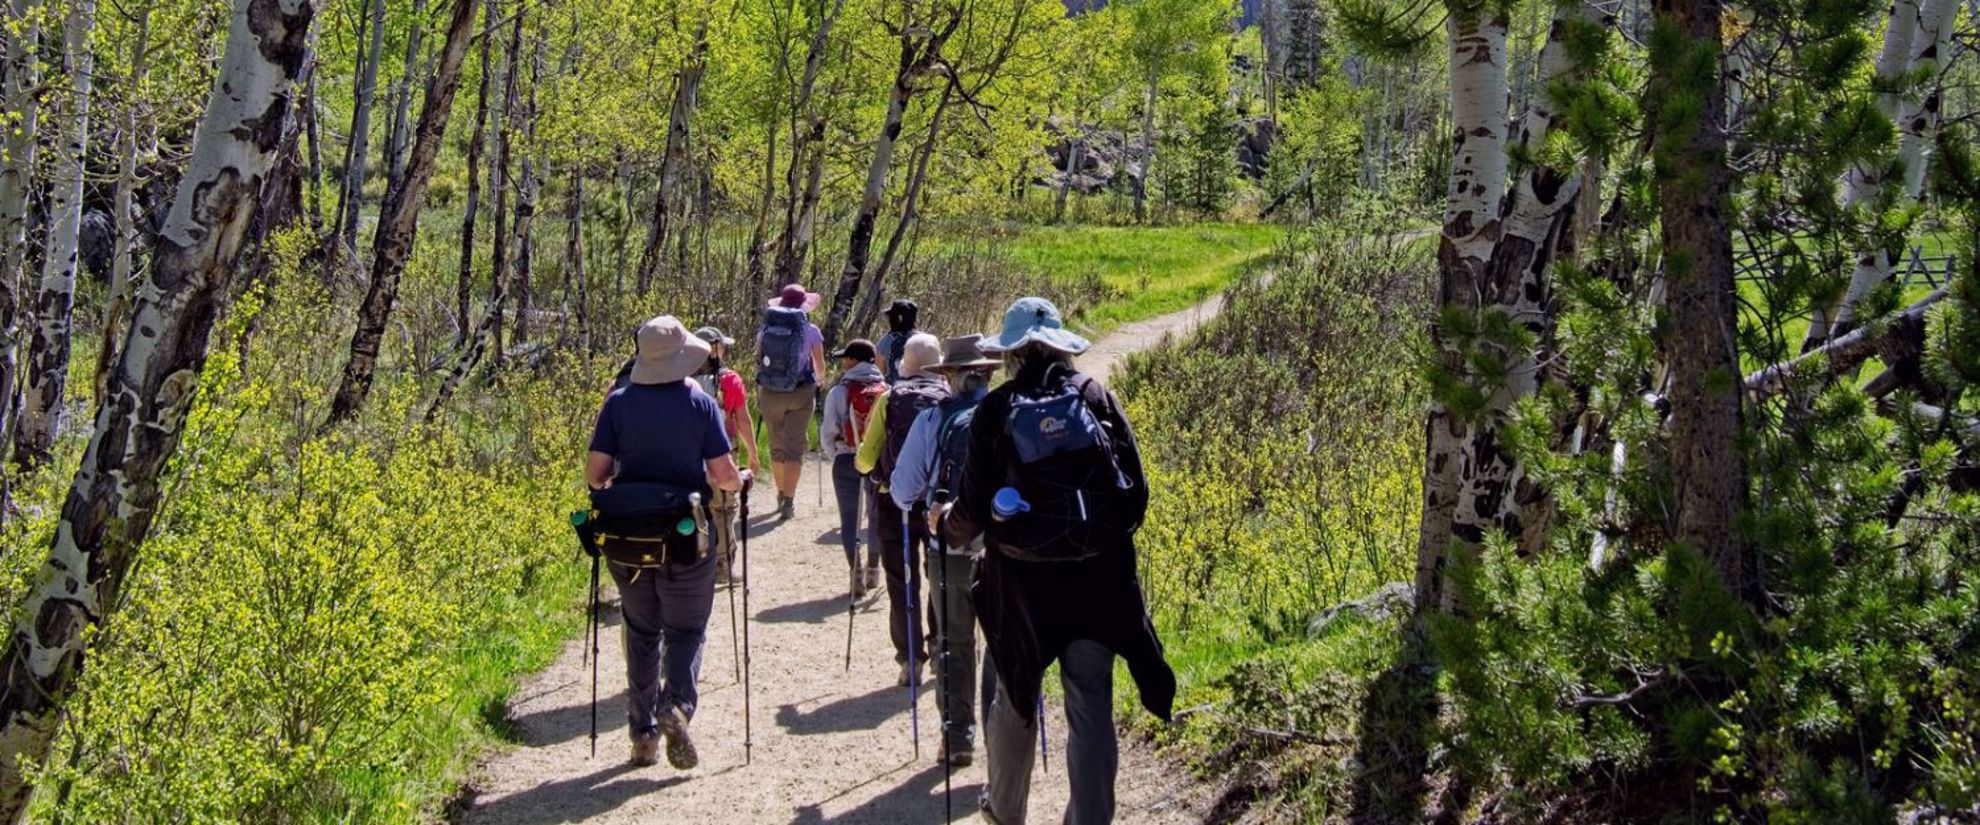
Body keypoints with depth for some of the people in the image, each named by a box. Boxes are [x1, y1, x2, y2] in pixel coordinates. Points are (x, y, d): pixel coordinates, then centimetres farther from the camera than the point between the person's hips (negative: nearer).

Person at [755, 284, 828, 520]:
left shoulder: (765, 329, 1)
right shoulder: (810, 330, -5)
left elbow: (759, 362, 11)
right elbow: (820, 367, 5)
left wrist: (760, 392, 27)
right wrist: (816, 380, 28)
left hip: (770, 393, 3)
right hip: (800, 394, -2)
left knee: (777, 446, 17)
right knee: (794, 447, -1)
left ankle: (782, 496, 30)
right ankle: (788, 501, -11)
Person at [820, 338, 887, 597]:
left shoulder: (840, 392, -10)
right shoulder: (886, 391, -2)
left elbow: (828, 433, -9)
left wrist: (835, 454, 9)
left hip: (847, 461, -3)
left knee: (850, 518, 4)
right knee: (877, 515, 18)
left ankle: (857, 575, -4)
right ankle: (873, 571, 28)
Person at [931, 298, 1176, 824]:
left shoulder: (996, 410, -5)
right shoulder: (1096, 397, -1)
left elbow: (973, 509, -4)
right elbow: (1136, 488, 0)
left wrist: (945, 522, 19)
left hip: (1021, 580, 0)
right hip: (1097, 575, 0)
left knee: (1015, 697, 19)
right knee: (1091, 707, 3)